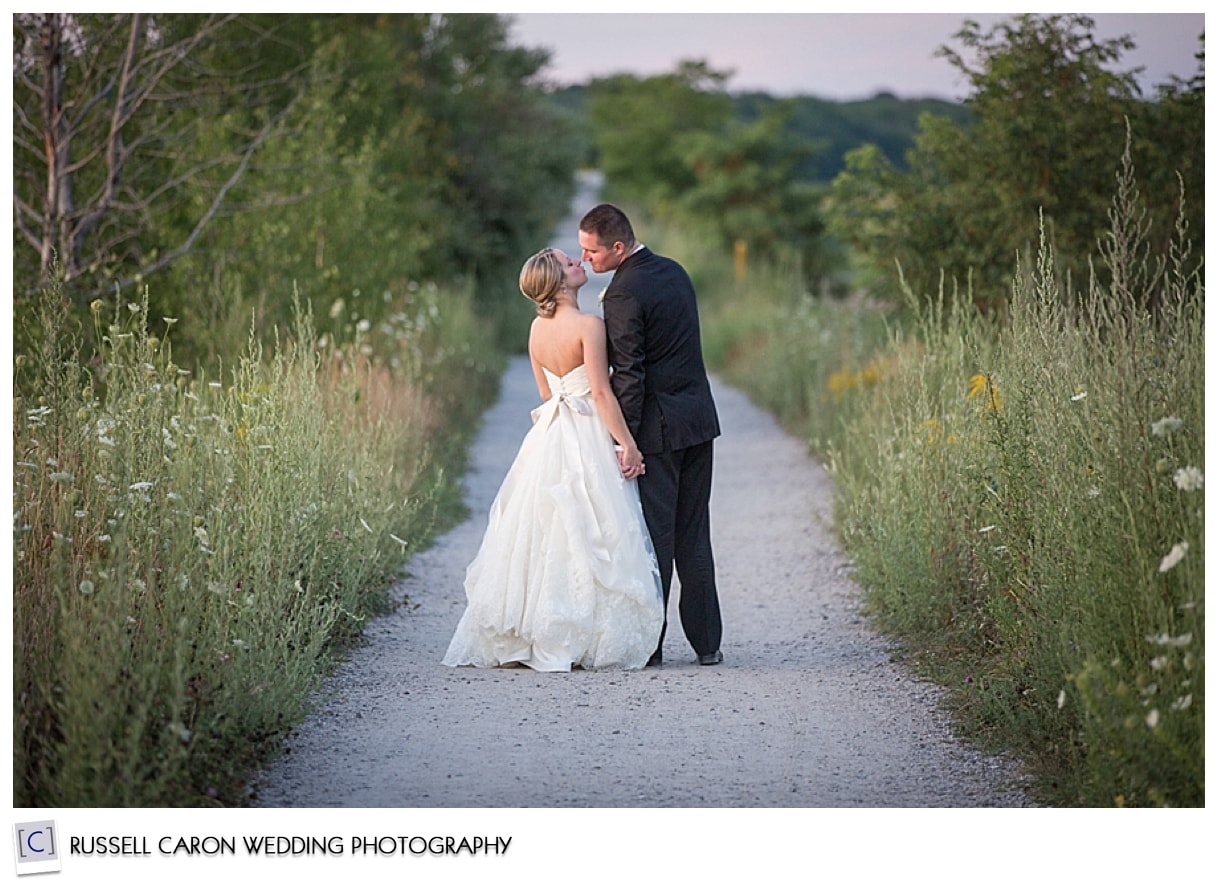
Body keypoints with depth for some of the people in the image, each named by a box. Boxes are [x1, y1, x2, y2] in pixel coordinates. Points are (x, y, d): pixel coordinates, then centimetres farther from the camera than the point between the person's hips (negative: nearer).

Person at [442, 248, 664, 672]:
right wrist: (628, 444, -12)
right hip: (587, 439, -7)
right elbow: (601, 391, -16)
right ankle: (576, 641, -3)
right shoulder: (589, 325, -13)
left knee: (543, 535, 11)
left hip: (547, 439, 7)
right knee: (587, 538, -3)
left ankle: (522, 636, 13)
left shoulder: (537, 328, 8)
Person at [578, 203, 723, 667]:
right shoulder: (674, 270, 10)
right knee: (693, 535, 11)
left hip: (658, 426, -8)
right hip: (699, 417, 8)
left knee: (653, 537, -2)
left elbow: (628, 374, -18)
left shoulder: (624, 294, -16)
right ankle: (706, 641, 13)